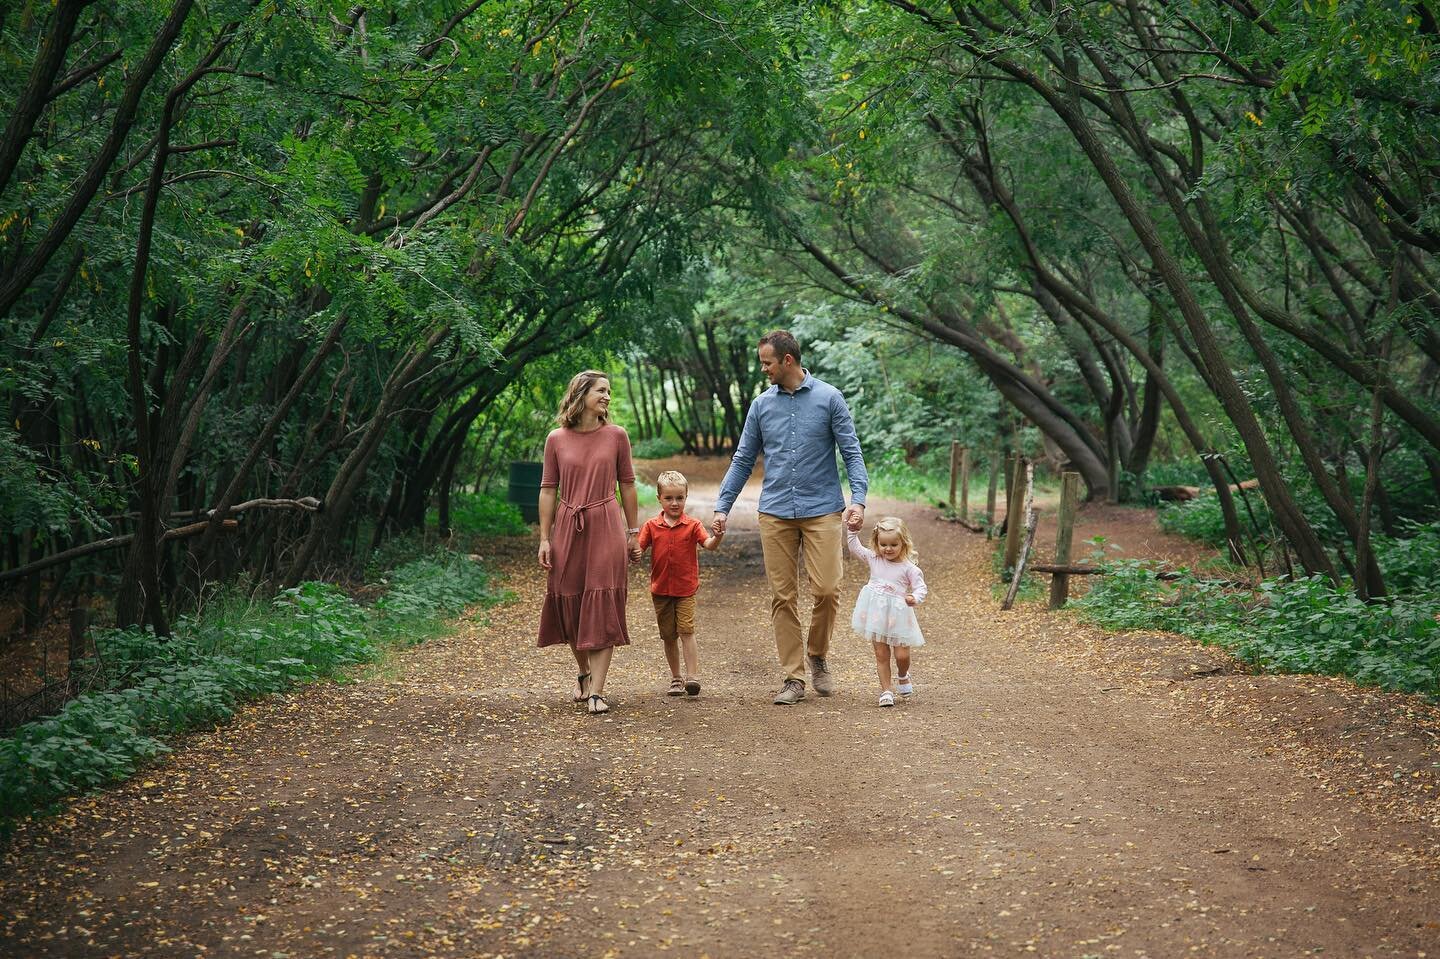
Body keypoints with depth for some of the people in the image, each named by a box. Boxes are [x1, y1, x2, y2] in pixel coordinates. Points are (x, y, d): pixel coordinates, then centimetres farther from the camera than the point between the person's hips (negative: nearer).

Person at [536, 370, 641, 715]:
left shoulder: (616, 436, 3)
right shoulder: (556, 439, 2)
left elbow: (627, 485, 8)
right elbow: (548, 490, 5)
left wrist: (633, 532, 9)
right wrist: (544, 538, 2)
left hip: (606, 530, -1)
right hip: (568, 530, 1)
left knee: (602, 608, -6)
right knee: (570, 605, 7)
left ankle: (596, 691, -7)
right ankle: (583, 673, 30)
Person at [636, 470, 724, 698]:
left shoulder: (692, 526, -3)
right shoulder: (651, 526, 2)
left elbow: (709, 544, -16)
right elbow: (638, 549, -1)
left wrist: (717, 537, -37)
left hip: (686, 589, -2)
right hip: (660, 589, 3)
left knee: (686, 630, -13)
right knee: (669, 636, 9)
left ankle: (692, 675, -13)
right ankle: (675, 678, 19)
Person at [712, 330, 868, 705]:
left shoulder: (829, 398, 0)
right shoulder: (762, 405, 8)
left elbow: (852, 453, -1)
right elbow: (743, 460, 12)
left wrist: (858, 500, -14)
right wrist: (722, 506, 6)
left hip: (821, 510, -2)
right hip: (775, 514, 3)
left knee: (826, 590, -9)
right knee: (783, 597, 1)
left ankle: (817, 656, 17)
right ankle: (794, 678, 8)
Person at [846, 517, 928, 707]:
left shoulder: (909, 568, -5)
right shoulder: (874, 559, 4)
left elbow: (920, 588, -7)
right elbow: (855, 546, 11)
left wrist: (915, 598, -27)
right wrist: (851, 528, 1)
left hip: (898, 615, -2)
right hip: (876, 614, 2)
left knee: (902, 655, -2)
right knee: (881, 655, 5)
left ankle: (903, 677, 31)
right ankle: (886, 690, 14)